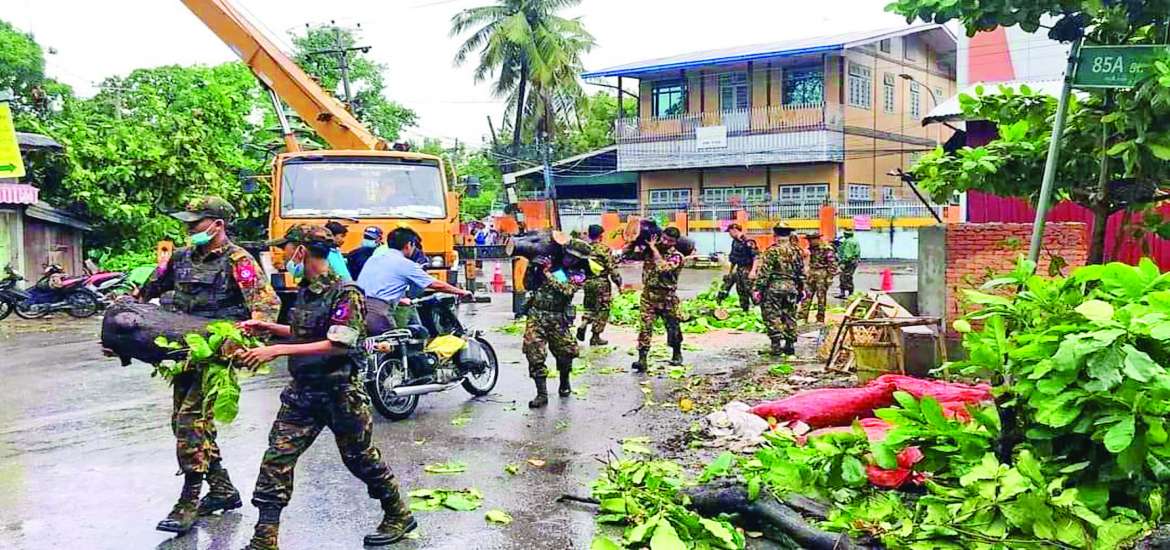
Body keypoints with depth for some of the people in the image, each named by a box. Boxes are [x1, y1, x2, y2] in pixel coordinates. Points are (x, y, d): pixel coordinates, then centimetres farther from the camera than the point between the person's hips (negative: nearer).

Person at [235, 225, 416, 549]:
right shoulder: (305, 292, 7)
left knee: (361, 458, 9)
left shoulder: (346, 293, -18)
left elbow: (338, 344, -27)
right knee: (277, 457, -1)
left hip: (340, 394, -7)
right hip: (302, 391, 7)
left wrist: (277, 350, -28)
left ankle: (399, 516, 30)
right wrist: (268, 328, 13)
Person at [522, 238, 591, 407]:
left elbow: (566, 291, -18)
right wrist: (531, 267, -5)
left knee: (566, 353, 3)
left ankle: (564, 384, 33)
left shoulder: (578, 275, 3)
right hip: (535, 314, 1)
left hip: (557, 319, -1)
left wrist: (547, 274, -19)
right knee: (535, 355, -8)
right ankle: (542, 394, 0)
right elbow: (529, 285, 10)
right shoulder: (550, 262, 7)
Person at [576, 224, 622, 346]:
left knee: (589, 307, 20)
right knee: (602, 309, 5)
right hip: (602, 282, -5)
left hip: (588, 281, 5)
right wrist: (618, 282, -3)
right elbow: (612, 268, -12)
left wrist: (582, 280, 21)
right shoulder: (604, 249, -11)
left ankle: (583, 325, -5)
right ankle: (596, 337, 6)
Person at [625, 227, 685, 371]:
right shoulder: (648, 250, 2)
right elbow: (626, 254, 5)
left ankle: (677, 354, 37)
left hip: (667, 298, -2)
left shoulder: (676, 256, -10)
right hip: (648, 295, 2)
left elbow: (663, 268, -29)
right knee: (645, 327, -10)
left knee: (673, 328, 12)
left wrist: (654, 248, -23)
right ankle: (642, 359, -11)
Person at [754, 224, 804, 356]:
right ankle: (790, 345, 15)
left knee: (772, 317, 1)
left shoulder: (772, 251, -10)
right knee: (790, 317, 11)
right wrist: (801, 289, 21)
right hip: (791, 288, 5)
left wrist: (758, 289, -8)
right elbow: (801, 272, 13)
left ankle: (777, 346, -3)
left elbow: (763, 272, -12)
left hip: (774, 287, -5)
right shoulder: (796, 251, 7)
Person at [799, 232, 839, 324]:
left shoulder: (826, 249, -13)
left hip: (822, 276, -7)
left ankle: (820, 319, 10)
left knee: (821, 298, 2)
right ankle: (803, 317, 6)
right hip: (812, 275, 7)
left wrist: (830, 277, -15)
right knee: (807, 296, 3)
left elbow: (832, 264, -13)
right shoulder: (812, 249, 10)